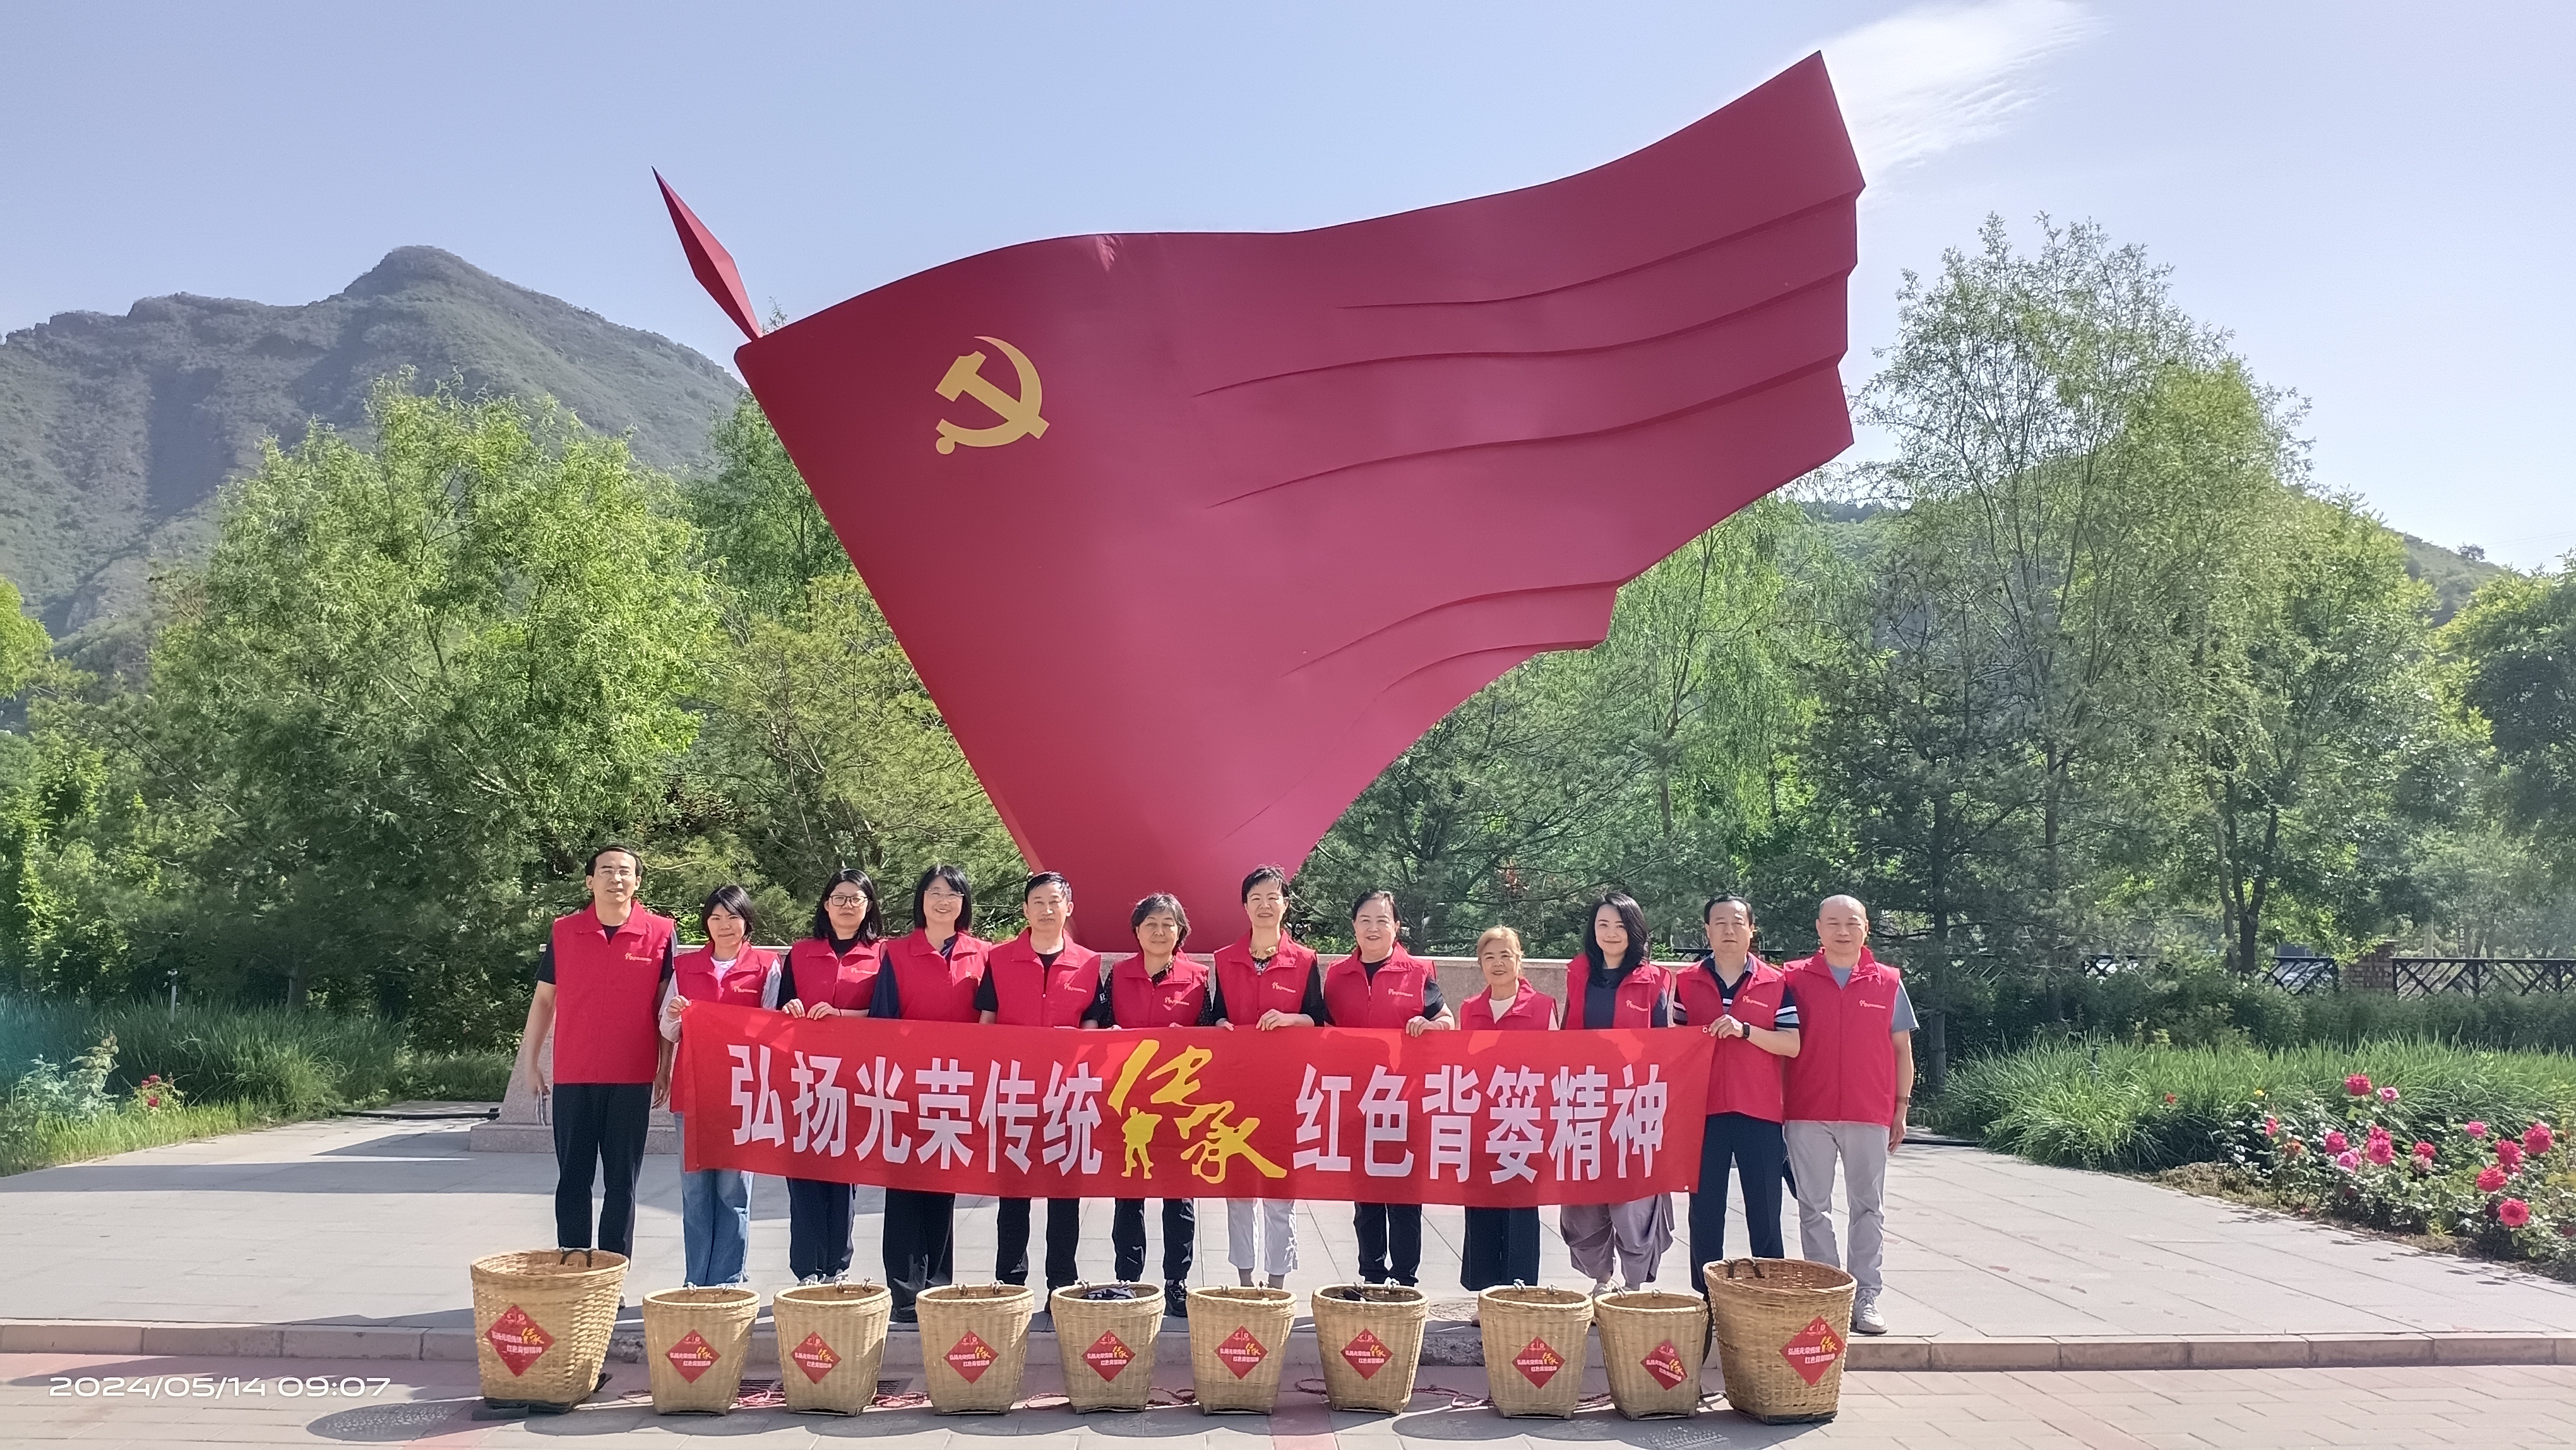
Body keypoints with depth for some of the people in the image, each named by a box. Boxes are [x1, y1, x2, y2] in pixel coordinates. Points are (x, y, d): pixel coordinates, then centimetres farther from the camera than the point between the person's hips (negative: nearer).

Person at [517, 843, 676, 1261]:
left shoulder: (661, 933, -1)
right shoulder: (563, 931, 3)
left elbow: (668, 1006, 4)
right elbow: (543, 999, 11)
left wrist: (666, 1068, 2)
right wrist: (532, 1063, 8)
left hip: (632, 1079, -1)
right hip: (572, 1078, 1)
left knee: (622, 1182, 5)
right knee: (572, 1179, 7)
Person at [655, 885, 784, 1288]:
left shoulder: (766, 966, 2)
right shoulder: (685, 966, 10)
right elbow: (668, 1033, 11)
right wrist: (675, 1016, -11)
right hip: (692, 1089, 2)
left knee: (734, 1189, 1)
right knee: (695, 1189, 5)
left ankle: (728, 1281, 7)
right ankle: (696, 1282, 11)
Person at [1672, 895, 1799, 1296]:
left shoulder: (1775, 983, 4)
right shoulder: (1686, 983, 7)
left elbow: (1793, 1044, -2)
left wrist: (1744, 1030, -15)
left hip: (1760, 1112, -1)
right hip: (1703, 1110, 1)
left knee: (1764, 1211, 2)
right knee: (1705, 1210, 5)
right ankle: (1706, 1297, 13)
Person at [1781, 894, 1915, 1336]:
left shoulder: (1888, 983, 6)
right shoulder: (1795, 978, 2)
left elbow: (1902, 1050, 10)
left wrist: (1901, 1108, 5)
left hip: (1870, 1114, 1)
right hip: (1808, 1113, 0)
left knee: (1868, 1208, 5)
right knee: (1814, 1208, 3)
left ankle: (1866, 1296, 12)